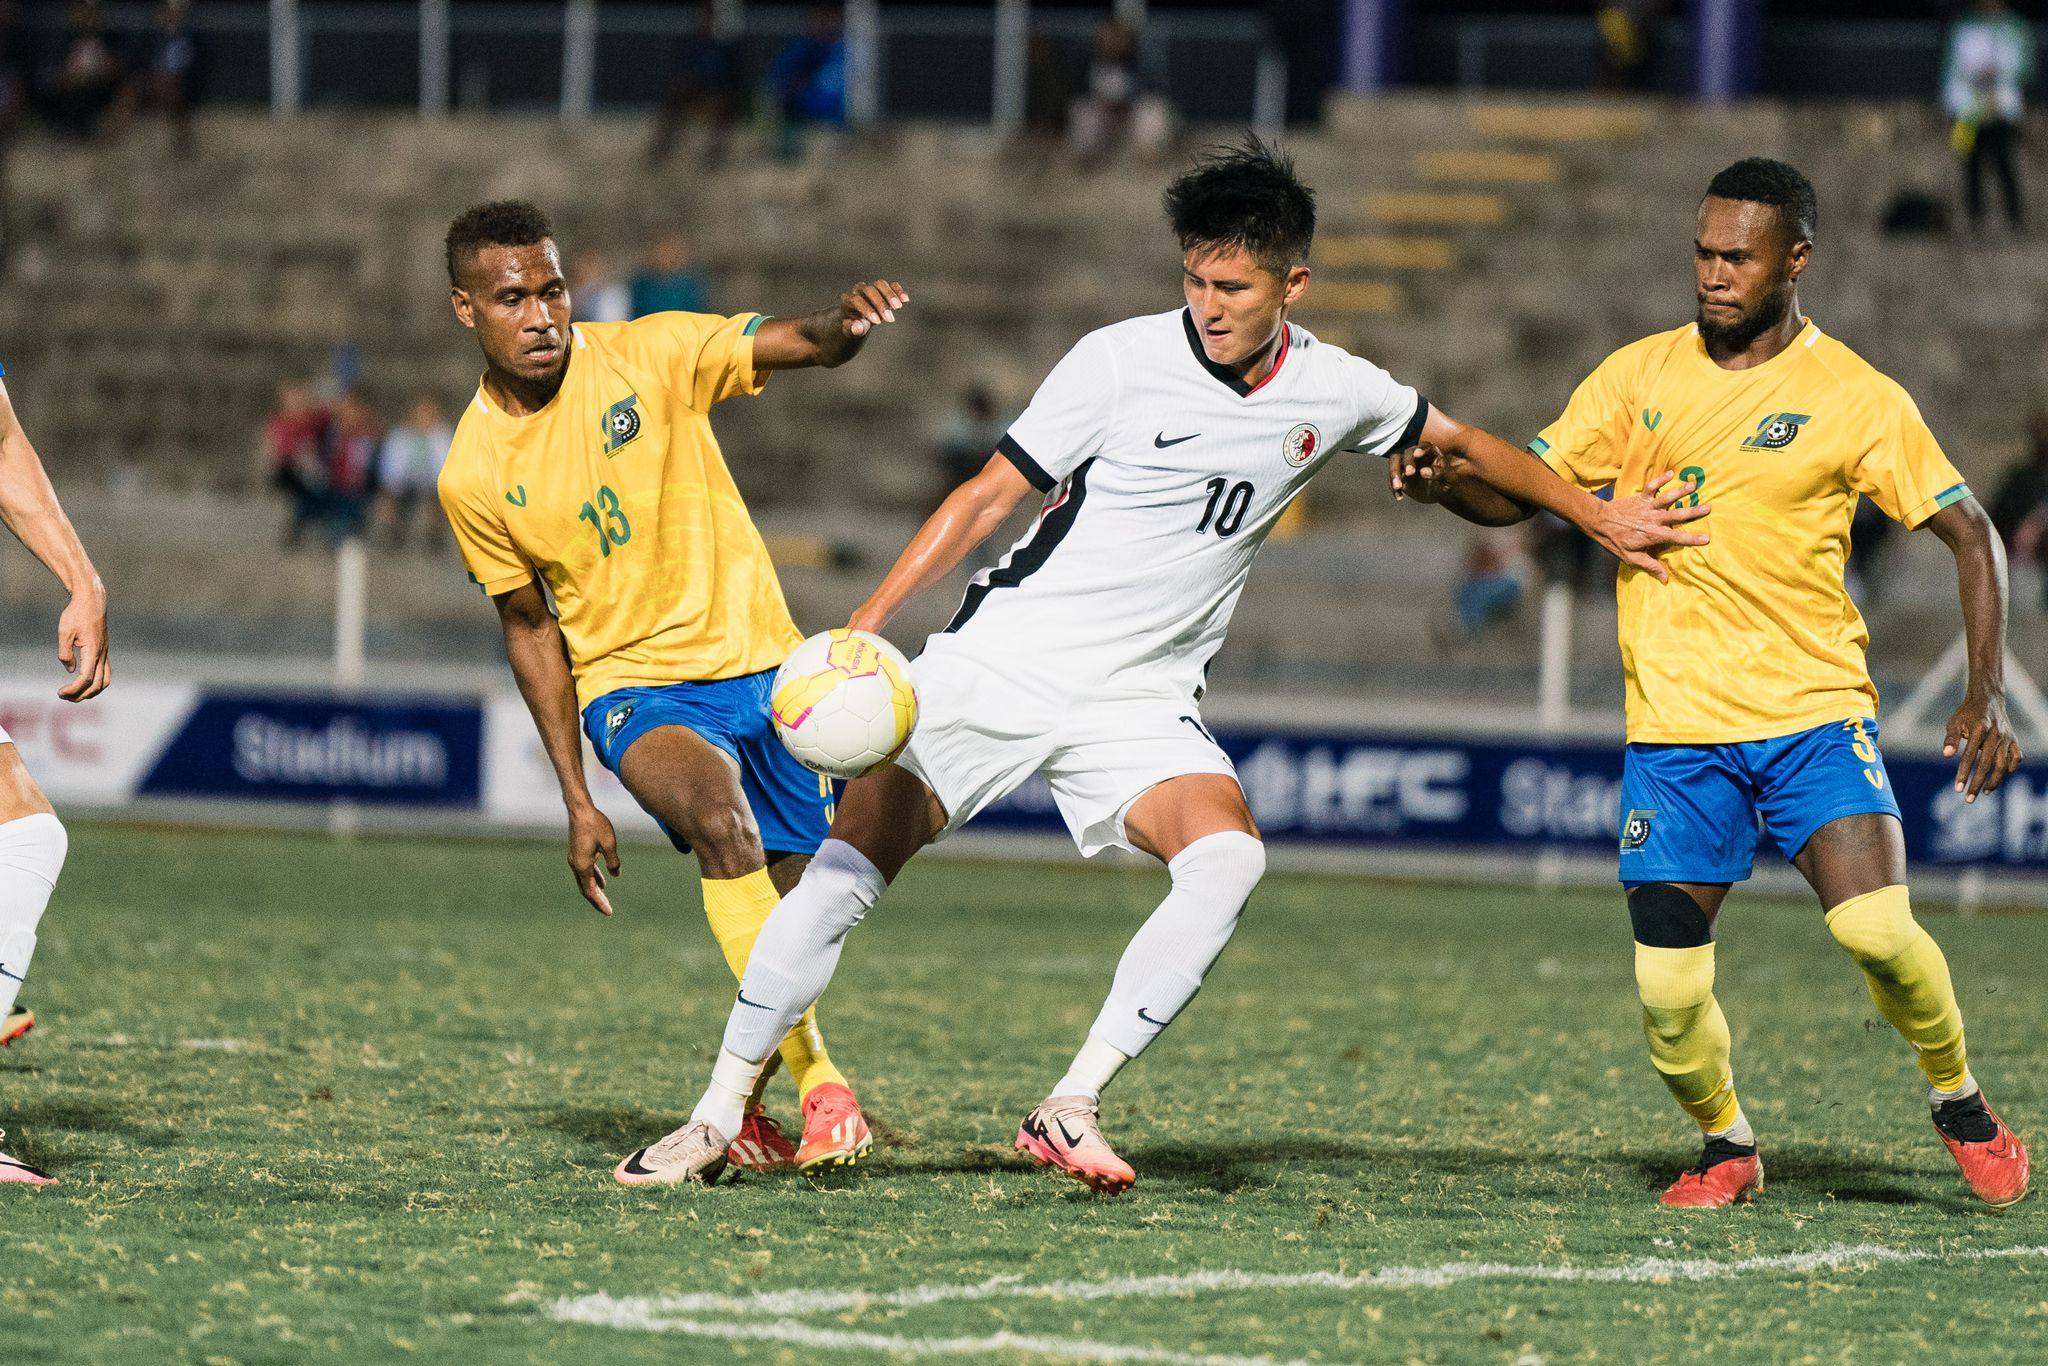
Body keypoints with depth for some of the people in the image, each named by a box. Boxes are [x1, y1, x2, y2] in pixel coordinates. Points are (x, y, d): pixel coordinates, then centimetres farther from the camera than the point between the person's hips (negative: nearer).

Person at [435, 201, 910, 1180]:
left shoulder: (648, 356, -8)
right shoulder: (472, 475, -5)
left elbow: (803, 348, -15)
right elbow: (529, 624, 6)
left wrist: (845, 323, -41)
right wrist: (577, 798, 3)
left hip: (758, 656, 2)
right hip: (631, 686, -2)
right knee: (721, 818, -31)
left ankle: (752, 1107, 30)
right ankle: (819, 1085, -33)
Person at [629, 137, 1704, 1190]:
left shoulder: (1333, 391, 2)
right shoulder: (1123, 360, -9)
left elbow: (1464, 442, 22)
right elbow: (988, 497, -5)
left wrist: (1600, 516, 25)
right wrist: (865, 625, -13)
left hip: (1139, 705, 3)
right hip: (1000, 660, -2)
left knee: (1229, 858, -27)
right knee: (842, 875, -14)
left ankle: (1070, 1110, -22)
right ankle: (718, 1117, 1)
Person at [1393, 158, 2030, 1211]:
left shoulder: (1858, 400, -3)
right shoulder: (1638, 375, 6)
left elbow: (1971, 535, 1)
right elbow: (1526, 487, 10)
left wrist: (1987, 697, -10)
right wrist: (1446, 482, -13)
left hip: (1815, 712, -2)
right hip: (1674, 728, 2)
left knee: (1876, 929, -23)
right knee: (1668, 990, -7)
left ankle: (1959, 1100, 6)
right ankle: (1727, 1145, 23)